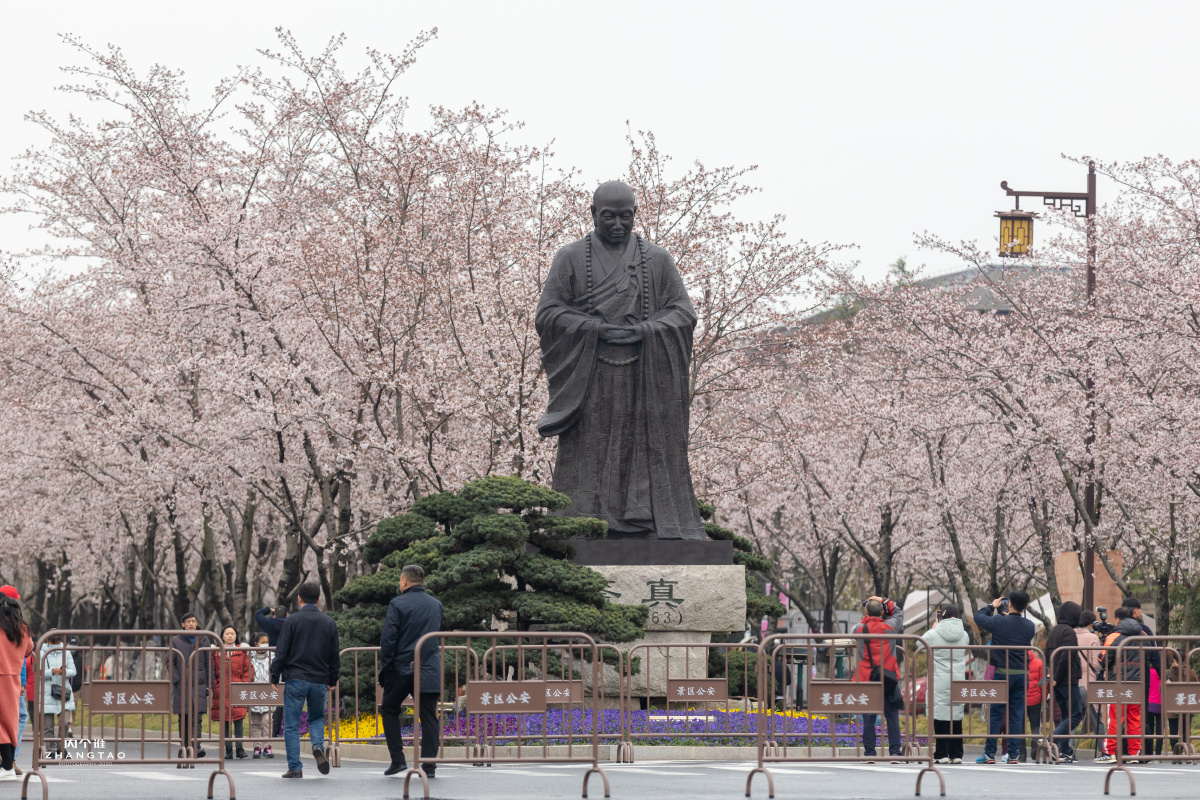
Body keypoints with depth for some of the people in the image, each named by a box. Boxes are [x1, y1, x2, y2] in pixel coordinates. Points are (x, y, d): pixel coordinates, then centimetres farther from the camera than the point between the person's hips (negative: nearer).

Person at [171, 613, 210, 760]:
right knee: (184, 719, 3)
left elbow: (208, 665, 12)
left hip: (198, 685, 0)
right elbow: (171, 663, 5)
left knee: (196, 717, -11)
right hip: (182, 687, 0)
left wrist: (208, 686, 6)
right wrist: (177, 680, -8)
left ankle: (195, 747, -20)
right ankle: (183, 748, 11)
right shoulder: (176, 641, 7)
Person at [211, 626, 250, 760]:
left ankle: (240, 748, -6)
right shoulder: (216, 652, 10)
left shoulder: (242, 651, 10)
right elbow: (212, 672, 10)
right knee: (225, 720, 1)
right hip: (222, 691, 1)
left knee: (238, 718, -9)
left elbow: (247, 670, 10)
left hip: (237, 690, -1)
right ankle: (228, 749, 5)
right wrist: (214, 686, -1)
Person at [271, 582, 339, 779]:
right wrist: (332, 680, 21)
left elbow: (282, 651, -7)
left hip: (296, 679, -3)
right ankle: (318, 746, -7)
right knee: (317, 718, 21)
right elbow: (334, 655, 10)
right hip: (319, 680, 3)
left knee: (291, 725, 3)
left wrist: (275, 676, 3)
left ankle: (294, 767, 0)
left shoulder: (292, 621, -5)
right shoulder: (328, 623, 5)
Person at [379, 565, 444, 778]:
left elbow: (388, 639, -11)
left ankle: (398, 759, 5)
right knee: (428, 716, 4)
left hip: (402, 669, -3)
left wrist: (384, 668, -3)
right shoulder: (436, 605, 9)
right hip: (430, 671, 3)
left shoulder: (397, 604, -8)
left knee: (390, 710, 13)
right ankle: (429, 764, -2)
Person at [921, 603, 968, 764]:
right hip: (958, 681, 4)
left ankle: (942, 754, -3)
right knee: (956, 718, 7)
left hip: (939, 681, -4)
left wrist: (933, 628, 17)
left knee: (940, 716, -1)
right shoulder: (964, 635, 3)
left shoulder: (934, 634, -8)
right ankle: (956, 754, 8)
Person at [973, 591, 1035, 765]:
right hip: (1022, 673, 3)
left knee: (995, 714, 3)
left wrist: (992, 606, 21)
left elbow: (978, 616, 5)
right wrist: (1008, 615, 27)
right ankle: (1014, 754, 5)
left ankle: (990, 753, 3)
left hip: (1002, 673, -3)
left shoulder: (999, 622, -10)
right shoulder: (1029, 626, 1)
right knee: (1017, 714, 6)